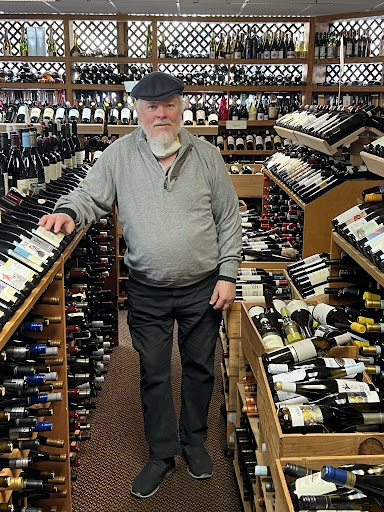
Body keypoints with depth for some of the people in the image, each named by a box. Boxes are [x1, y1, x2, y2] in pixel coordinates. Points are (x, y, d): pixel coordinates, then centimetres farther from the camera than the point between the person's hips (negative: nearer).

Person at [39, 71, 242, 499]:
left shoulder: (206, 155, -2)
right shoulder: (119, 155, -4)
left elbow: (228, 219, 1)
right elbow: (90, 196, 1)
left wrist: (227, 275, -3)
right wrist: (68, 211, -23)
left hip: (202, 288, 1)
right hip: (147, 292, 0)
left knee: (199, 367, 16)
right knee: (154, 374, 11)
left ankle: (194, 441, 38)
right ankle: (161, 454, 30)